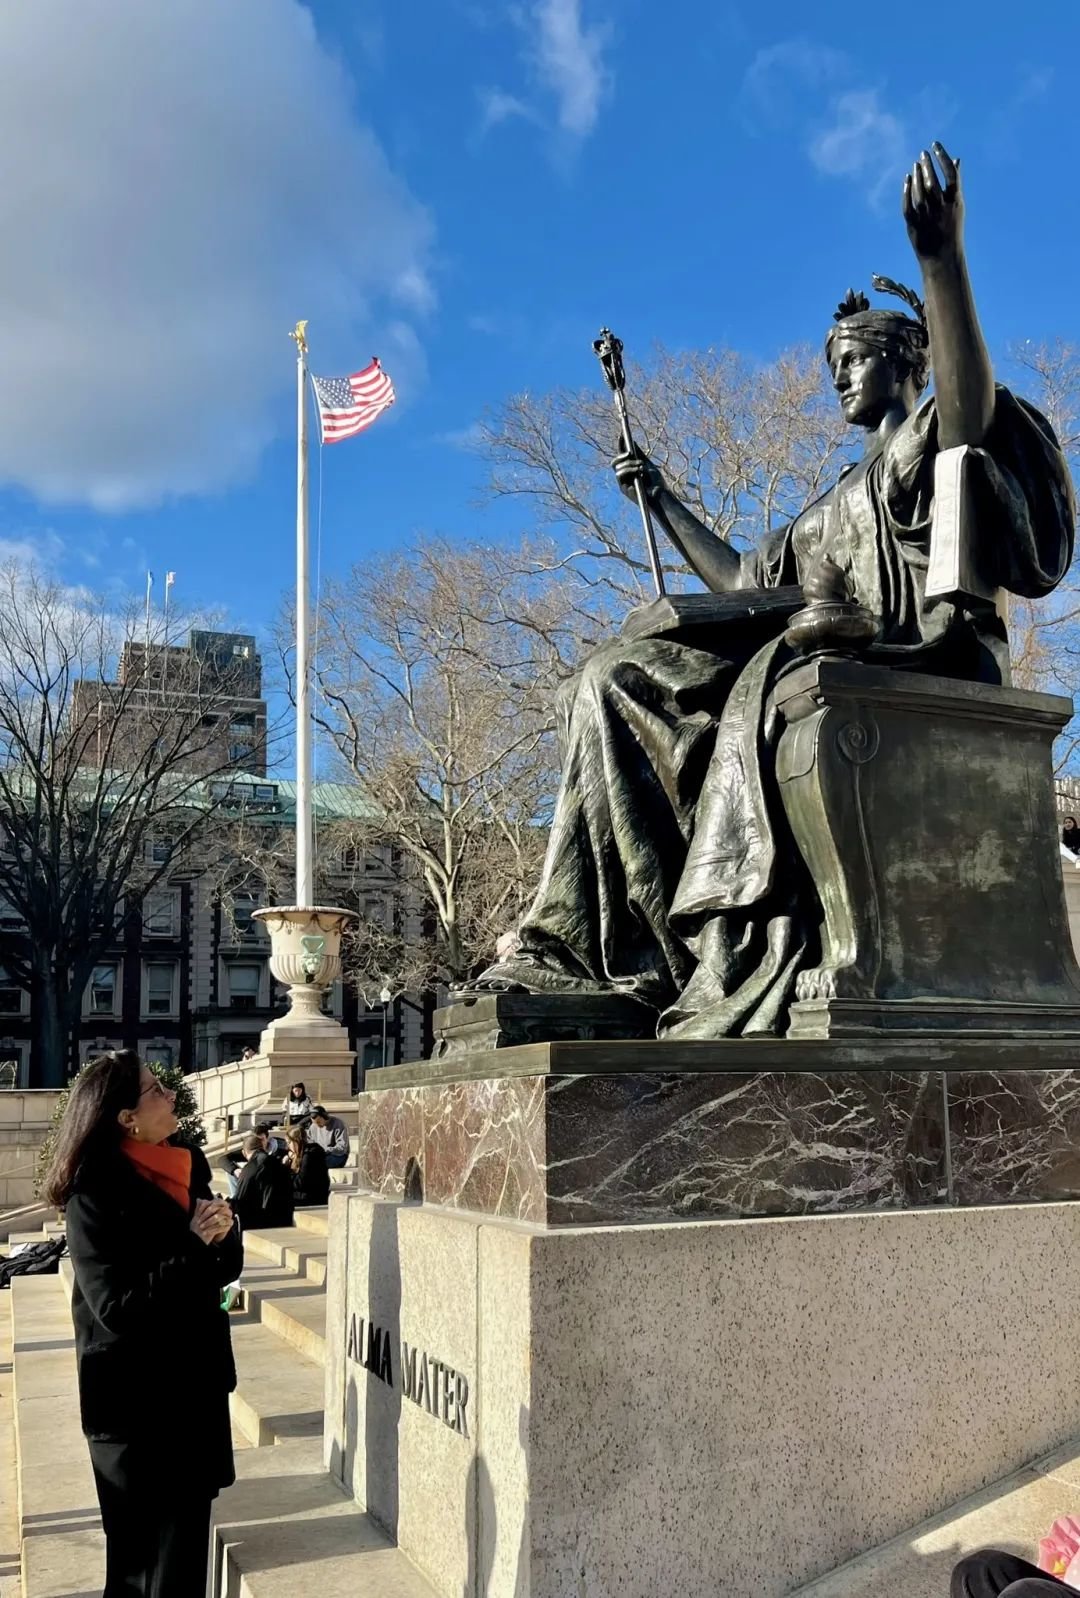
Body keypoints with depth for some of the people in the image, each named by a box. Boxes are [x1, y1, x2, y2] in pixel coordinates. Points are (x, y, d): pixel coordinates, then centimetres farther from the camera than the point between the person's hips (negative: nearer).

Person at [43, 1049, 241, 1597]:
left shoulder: (187, 1166, 2)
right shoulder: (95, 1194, -18)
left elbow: (227, 1265, 7)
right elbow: (117, 1307, -24)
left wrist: (222, 1236, -14)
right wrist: (195, 1248, -21)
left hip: (197, 1386, 6)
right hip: (134, 1402, -6)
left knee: (188, 1550, 16)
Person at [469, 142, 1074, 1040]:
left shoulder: (933, 443, 7)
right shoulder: (839, 505, 31)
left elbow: (971, 408, -18)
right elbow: (744, 585, 34)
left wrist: (943, 260, -30)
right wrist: (661, 501, 39)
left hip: (933, 667, -8)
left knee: (783, 672, -40)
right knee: (616, 684, -5)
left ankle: (758, 972, -42)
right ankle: (585, 948, -18)